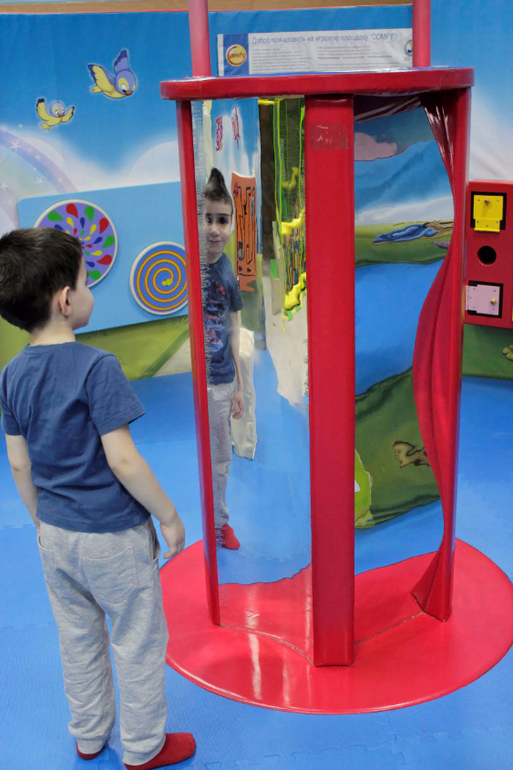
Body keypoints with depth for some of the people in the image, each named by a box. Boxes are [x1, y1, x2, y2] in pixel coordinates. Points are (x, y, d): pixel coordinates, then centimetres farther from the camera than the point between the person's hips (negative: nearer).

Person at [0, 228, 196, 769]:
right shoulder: (96, 368, -23)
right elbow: (123, 462, -23)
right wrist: (168, 516, -10)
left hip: (56, 534, 7)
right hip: (113, 536, -6)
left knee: (78, 638, 23)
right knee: (137, 643, 13)